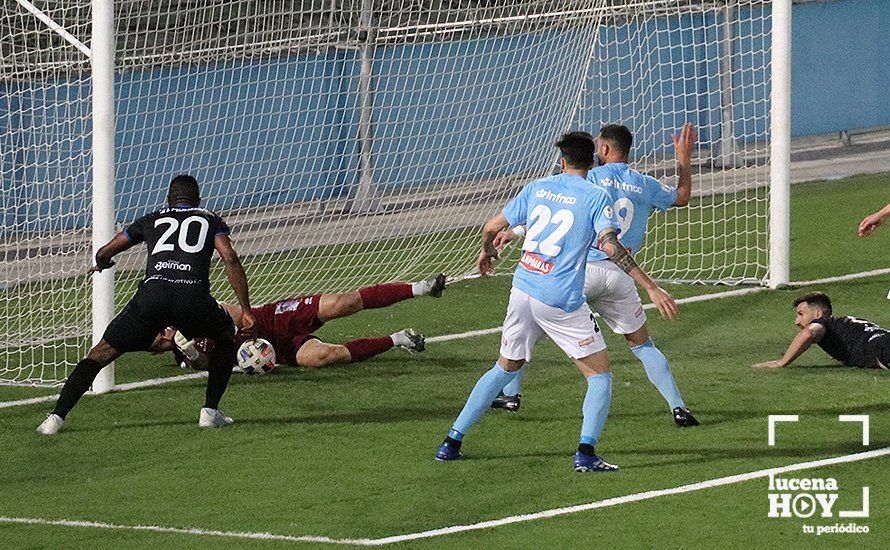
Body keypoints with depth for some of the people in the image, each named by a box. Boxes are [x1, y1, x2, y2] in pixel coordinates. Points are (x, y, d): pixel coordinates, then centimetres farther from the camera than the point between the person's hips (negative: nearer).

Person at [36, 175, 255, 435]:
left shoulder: (151, 221, 30)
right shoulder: (211, 221, 26)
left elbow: (104, 253, 35)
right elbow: (230, 259, 9)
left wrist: (101, 265, 59)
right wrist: (246, 311, 10)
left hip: (152, 294, 1)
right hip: (194, 295, -1)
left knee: (102, 352, 11)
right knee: (226, 333, 31)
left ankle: (56, 417, -2)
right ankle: (210, 411, 21)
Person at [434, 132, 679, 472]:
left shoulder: (537, 188, 10)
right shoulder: (596, 197, -4)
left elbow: (492, 228, 16)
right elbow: (611, 246, -17)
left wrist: (486, 251, 39)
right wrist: (652, 289, -18)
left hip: (522, 290, 5)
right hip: (561, 301, -5)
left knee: (505, 368, 22)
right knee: (600, 376, 6)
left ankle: (452, 442, 21)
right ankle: (585, 452, -12)